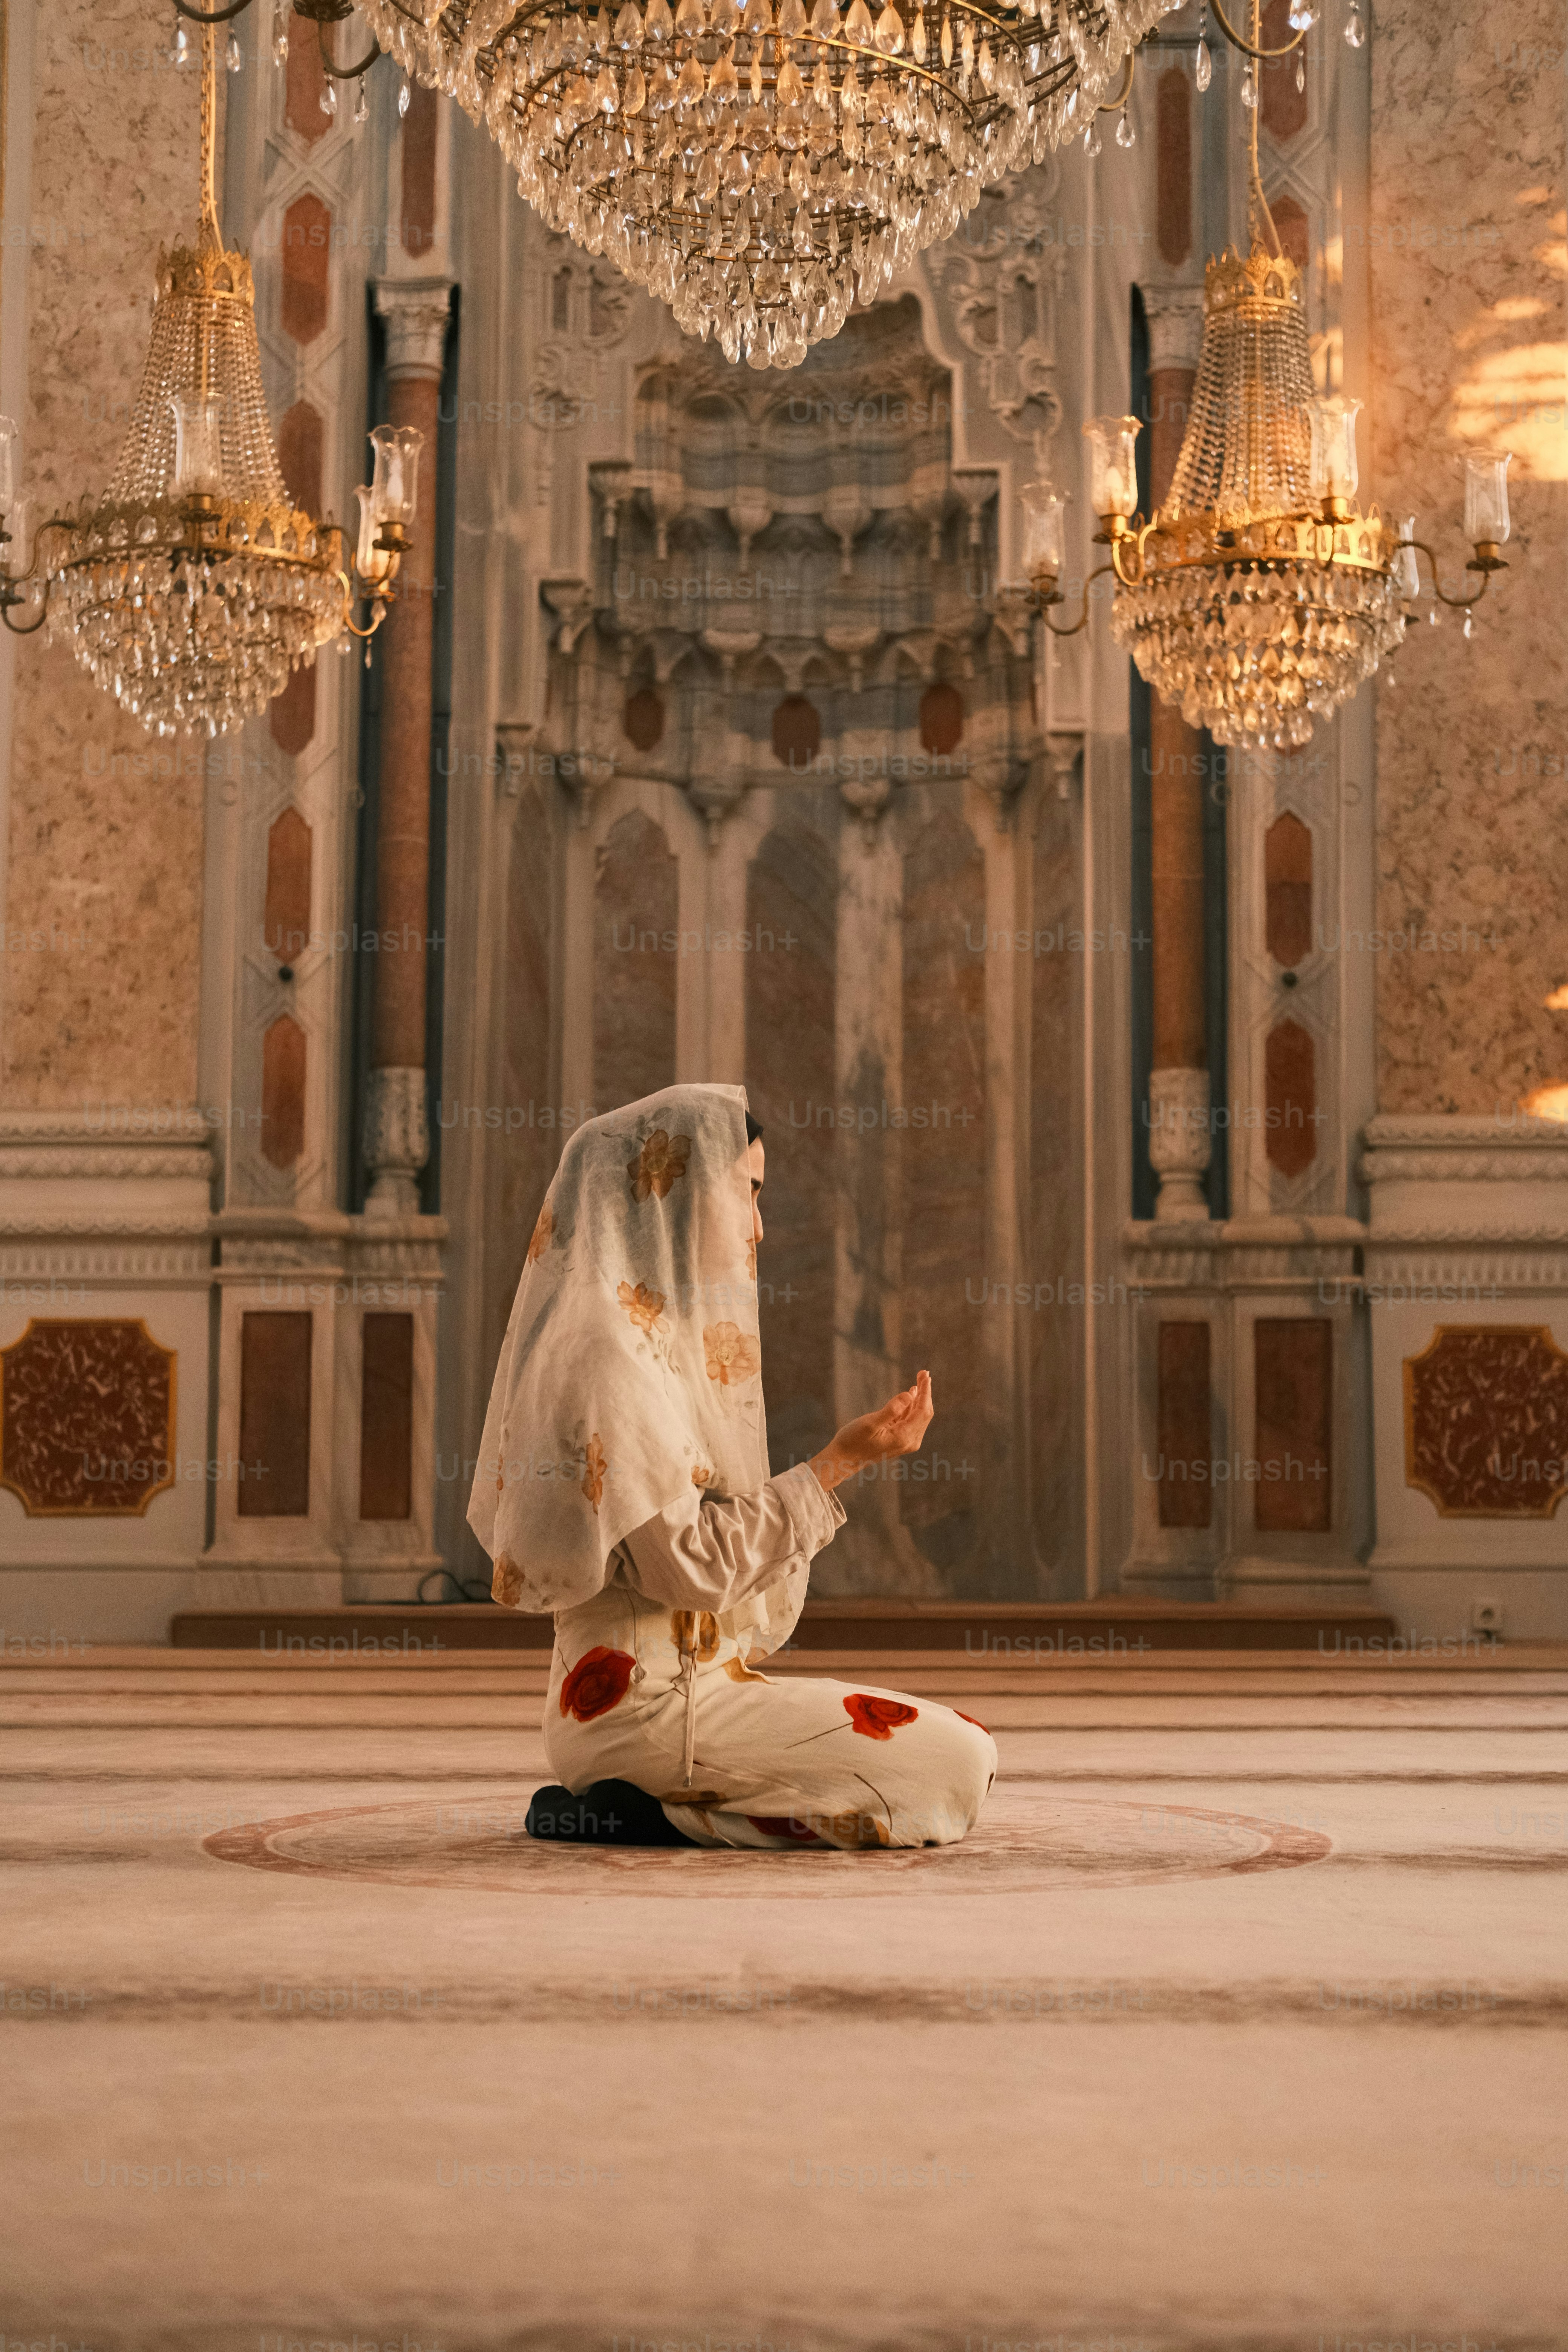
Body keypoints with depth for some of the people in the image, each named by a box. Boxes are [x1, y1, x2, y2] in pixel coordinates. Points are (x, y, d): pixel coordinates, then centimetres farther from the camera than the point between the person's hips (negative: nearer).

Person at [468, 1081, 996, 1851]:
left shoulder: (649, 1339, 15)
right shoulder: (608, 1352, -17)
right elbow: (687, 1564, -20)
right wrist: (838, 1463, -17)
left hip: (689, 1676, 10)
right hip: (647, 1701, -10)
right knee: (957, 1766, -12)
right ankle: (642, 1813, -9)